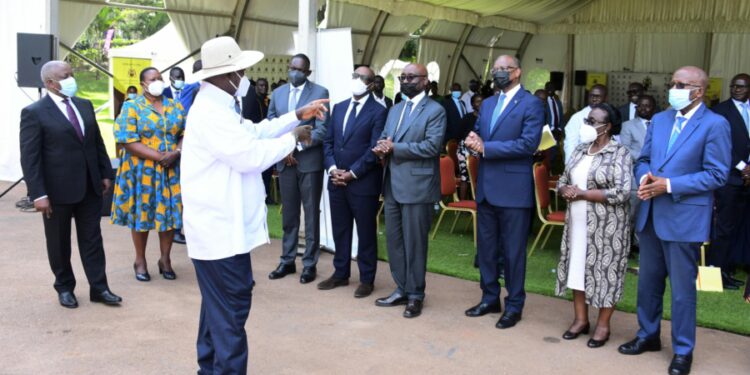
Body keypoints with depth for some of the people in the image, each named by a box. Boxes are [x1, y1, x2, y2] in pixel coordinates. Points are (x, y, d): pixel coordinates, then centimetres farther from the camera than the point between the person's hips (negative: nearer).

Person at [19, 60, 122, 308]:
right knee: (59, 243, 10)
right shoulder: (34, 112, -9)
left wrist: (105, 174, 9)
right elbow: (29, 157, -12)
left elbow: (97, 142, 14)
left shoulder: (85, 106, 9)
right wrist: (38, 194, -17)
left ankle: (99, 288, 16)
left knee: (92, 239, 9)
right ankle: (65, 288, 26)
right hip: (58, 190, -4)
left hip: (89, 186, 5)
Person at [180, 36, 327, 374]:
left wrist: (297, 116, 14)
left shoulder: (218, 106, 15)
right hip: (221, 228, -11)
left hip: (221, 225, 11)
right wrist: (292, 137, -11)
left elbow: (253, 133, 21)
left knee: (220, 303, 20)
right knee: (231, 305, -5)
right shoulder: (211, 112, -21)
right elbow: (251, 155, -24)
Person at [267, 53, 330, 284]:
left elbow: (322, 129, -10)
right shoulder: (277, 93, 10)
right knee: (288, 214, 11)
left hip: (310, 161, -4)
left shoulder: (320, 92, -4)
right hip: (285, 161, 4)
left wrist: (296, 145, -16)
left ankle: (309, 263, 13)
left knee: (311, 215, 4)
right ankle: (287, 261, 22)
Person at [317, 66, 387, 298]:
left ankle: (367, 279, 17)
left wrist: (352, 174, -15)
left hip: (363, 183, -5)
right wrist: (332, 168, -5)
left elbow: (375, 149, -13)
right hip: (336, 181, 6)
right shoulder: (339, 108, 13)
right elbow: (328, 141, 11)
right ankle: (341, 274, 27)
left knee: (366, 232, 5)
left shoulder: (378, 111, -6)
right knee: (340, 230, 13)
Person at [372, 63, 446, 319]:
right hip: (393, 185, 7)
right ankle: (401, 290, 25)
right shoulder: (395, 110, 18)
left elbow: (432, 145, -17)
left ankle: (416, 295, 14)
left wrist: (394, 148, -17)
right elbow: (385, 139, 16)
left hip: (417, 187, -7)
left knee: (414, 243, 1)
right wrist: (381, 148, -8)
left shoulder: (435, 110, -6)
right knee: (393, 240, 12)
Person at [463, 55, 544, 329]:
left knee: (513, 251, 4)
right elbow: (477, 135, 15)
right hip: (486, 187, 7)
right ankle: (490, 298, 29)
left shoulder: (531, 104, -7)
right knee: (486, 248, 15)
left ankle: (514, 306, 17)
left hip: (513, 189, -7)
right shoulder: (487, 104, 15)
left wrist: (486, 147, -18)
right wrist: (473, 141, -10)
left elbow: (528, 143, -18)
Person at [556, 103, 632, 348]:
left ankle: (603, 325, 16)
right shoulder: (580, 149, 10)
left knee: (604, 272, 2)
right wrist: (566, 190, -11)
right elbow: (563, 180, 13)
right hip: (578, 223, 6)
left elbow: (621, 192, -20)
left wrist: (582, 194, -16)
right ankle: (581, 319, 25)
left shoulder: (620, 153, -11)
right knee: (578, 267, 11)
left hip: (606, 227, -6)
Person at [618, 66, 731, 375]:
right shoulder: (659, 119, 11)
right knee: (648, 281, 17)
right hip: (650, 214, 6)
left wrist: (669, 185, -19)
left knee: (682, 288, 5)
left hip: (684, 218, -6)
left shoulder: (715, 125, -9)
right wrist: (645, 177, -9)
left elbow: (717, 175, -13)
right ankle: (648, 335, 35)